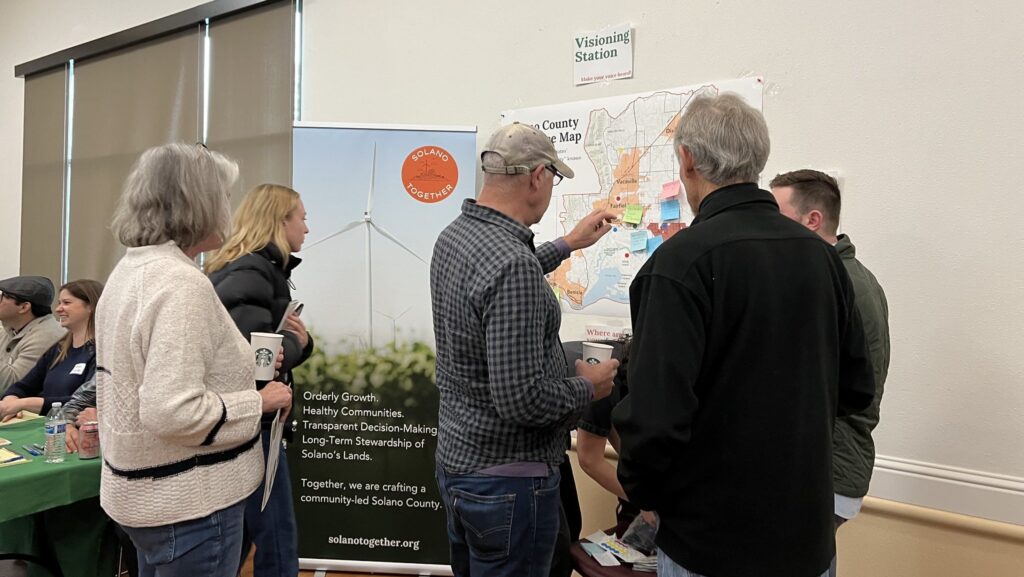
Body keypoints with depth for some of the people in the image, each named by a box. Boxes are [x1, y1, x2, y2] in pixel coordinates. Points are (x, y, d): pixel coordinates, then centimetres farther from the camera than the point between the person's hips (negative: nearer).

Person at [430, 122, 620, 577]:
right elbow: (521, 399, -29)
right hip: (507, 480, -9)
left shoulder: (454, 236, 1)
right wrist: (587, 388, -10)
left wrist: (567, 245, 30)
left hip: (455, 460, 9)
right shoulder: (513, 264, -28)